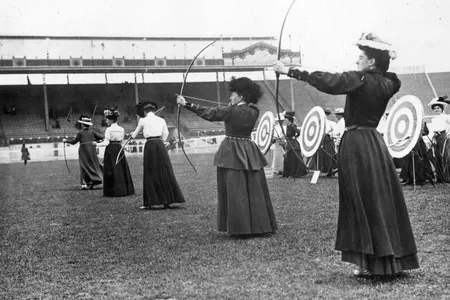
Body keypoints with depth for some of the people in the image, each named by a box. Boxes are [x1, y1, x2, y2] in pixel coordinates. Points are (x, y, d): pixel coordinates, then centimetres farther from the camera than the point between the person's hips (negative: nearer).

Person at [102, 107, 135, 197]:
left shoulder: (108, 129, -10)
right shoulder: (122, 129, 6)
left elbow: (106, 142, -14)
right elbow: (121, 141, 12)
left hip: (111, 149, -5)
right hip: (119, 149, 5)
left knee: (111, 171, 0)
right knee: (122, 169, 9)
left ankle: (113, 191, 0)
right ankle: (125, 190, 13)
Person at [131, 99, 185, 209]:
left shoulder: (143, 120, 2)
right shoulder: (161, 120, 10)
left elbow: (134, 135, 14)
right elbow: (164, 136, 13)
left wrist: (133, 133, 36)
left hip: (150, 146, -2)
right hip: (160, 145, 2)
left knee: (151, 174, 3)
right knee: (165, 172, 6)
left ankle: (149, 203, 4)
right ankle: (167, 201, 6)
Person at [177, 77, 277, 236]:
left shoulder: (231, 111, -12)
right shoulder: (254, 112, 2)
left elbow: (208, 113, -7)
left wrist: (186, 104, 0)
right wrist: (234, 105, 21)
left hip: (232, 153, -5)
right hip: (249, 153, 5)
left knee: (235, 191, 0)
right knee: (255, 191, 8)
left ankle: (240, 227, 1)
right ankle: (260, 225, 14)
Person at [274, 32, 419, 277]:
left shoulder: (360, 80, -13)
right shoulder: (386, 84, 7)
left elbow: (326, 81, -16)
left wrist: (290, 71, -13)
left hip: (356, 144, -7)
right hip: (375, 144, 7)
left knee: (363, 203, -2)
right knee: (382, 201, 10)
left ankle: (371, 263, 4)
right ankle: (391, 260, 16)